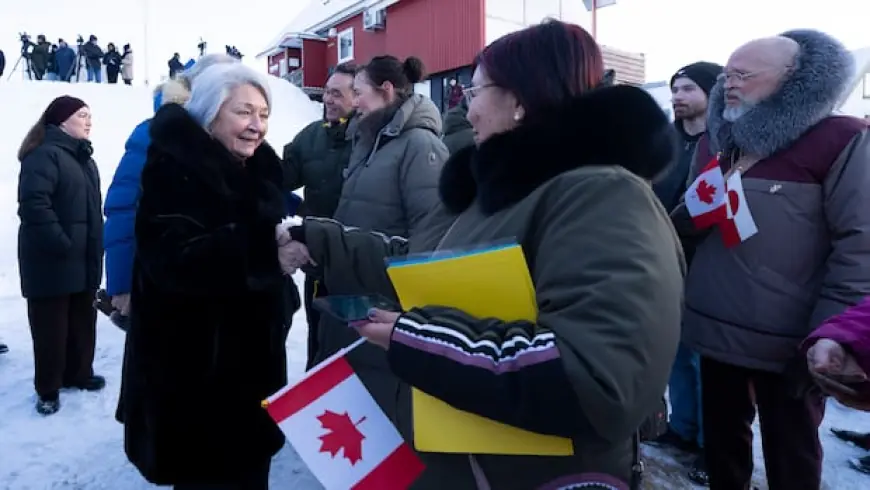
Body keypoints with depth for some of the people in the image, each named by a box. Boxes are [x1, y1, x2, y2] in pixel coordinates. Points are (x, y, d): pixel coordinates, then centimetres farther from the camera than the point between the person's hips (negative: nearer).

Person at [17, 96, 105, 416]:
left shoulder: (83, 156, 17)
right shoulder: (44, 154, -13)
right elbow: (33, 204, -24)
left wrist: (96, 246, 16)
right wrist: (61, 243, -24)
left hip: (84, 259, 9)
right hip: (52, 260, -9)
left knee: (82, 319, 16)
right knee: (51, 325, 1)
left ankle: (78, 373, 31)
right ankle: (48, 389, 13)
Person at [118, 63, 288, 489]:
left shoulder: (257, 168, 10)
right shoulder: (173, 169, -14)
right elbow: (177, 260, -29)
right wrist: (267, 248, -38)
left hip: (251, 356, 7)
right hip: (193, 368, -7)